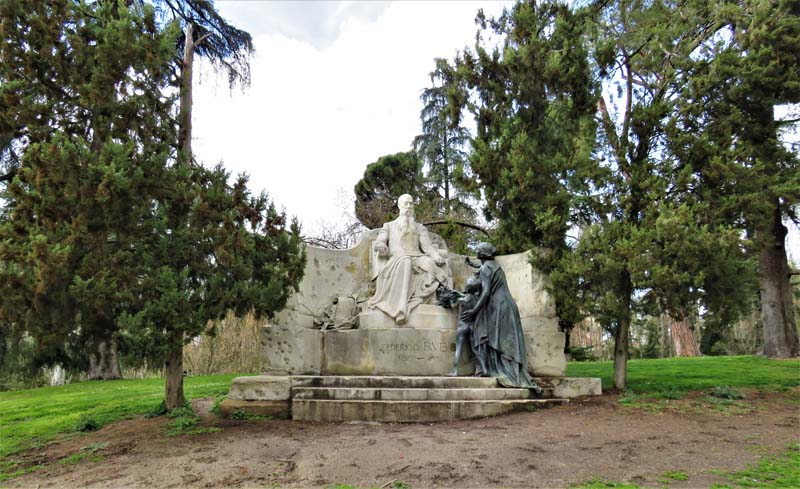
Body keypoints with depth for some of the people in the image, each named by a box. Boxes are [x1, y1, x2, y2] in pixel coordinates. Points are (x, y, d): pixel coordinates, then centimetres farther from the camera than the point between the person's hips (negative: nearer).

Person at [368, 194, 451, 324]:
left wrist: (436, 255, -12)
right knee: (404, 262, -40)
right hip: (396, 259, -2)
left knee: (430, 263, -32)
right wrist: (381, 246, -15)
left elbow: (427, 245, 12)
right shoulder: (389, 226, 27)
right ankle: (400, 308, -52)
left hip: (417, 258, 3)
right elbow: (378, 243, 13)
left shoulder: (420, 227, 29)